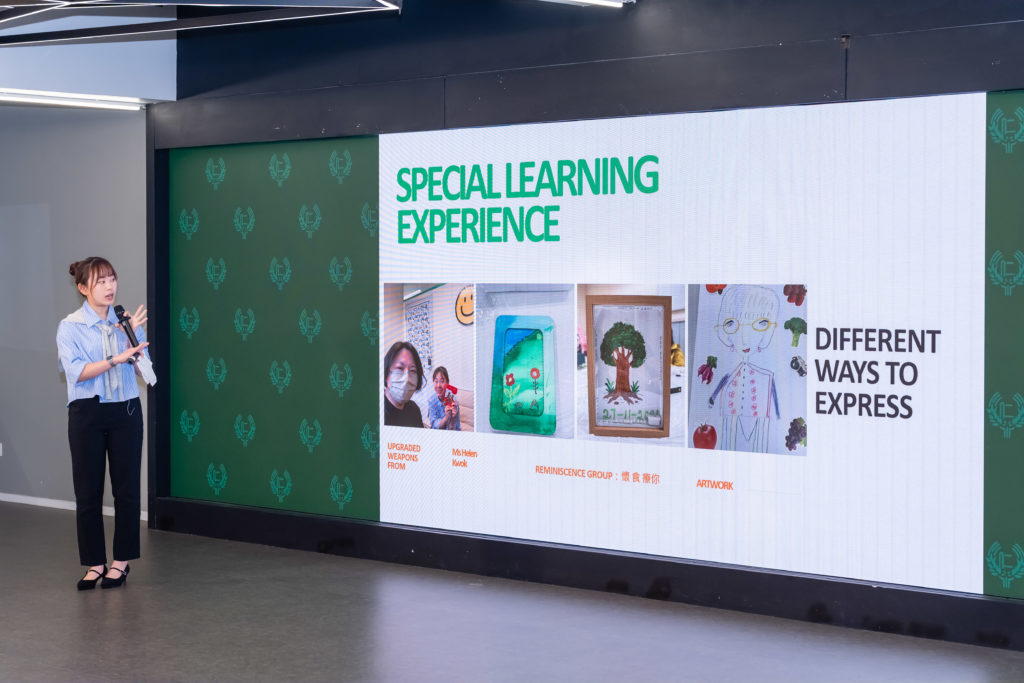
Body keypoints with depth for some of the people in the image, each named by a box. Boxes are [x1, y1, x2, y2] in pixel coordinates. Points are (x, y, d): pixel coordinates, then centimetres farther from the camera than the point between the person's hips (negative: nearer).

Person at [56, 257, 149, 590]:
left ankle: (121, 561, 14)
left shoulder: (126, 321, 5)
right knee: (88, 491, 2)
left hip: (125, 411, 2)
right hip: (87, 413, -2)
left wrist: (134, 334, -16)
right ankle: (95, 563, 13)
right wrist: (116, 359, -26)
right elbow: (77, 371, -16)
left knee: (126, 488, 3)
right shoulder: (70, 327, -3)